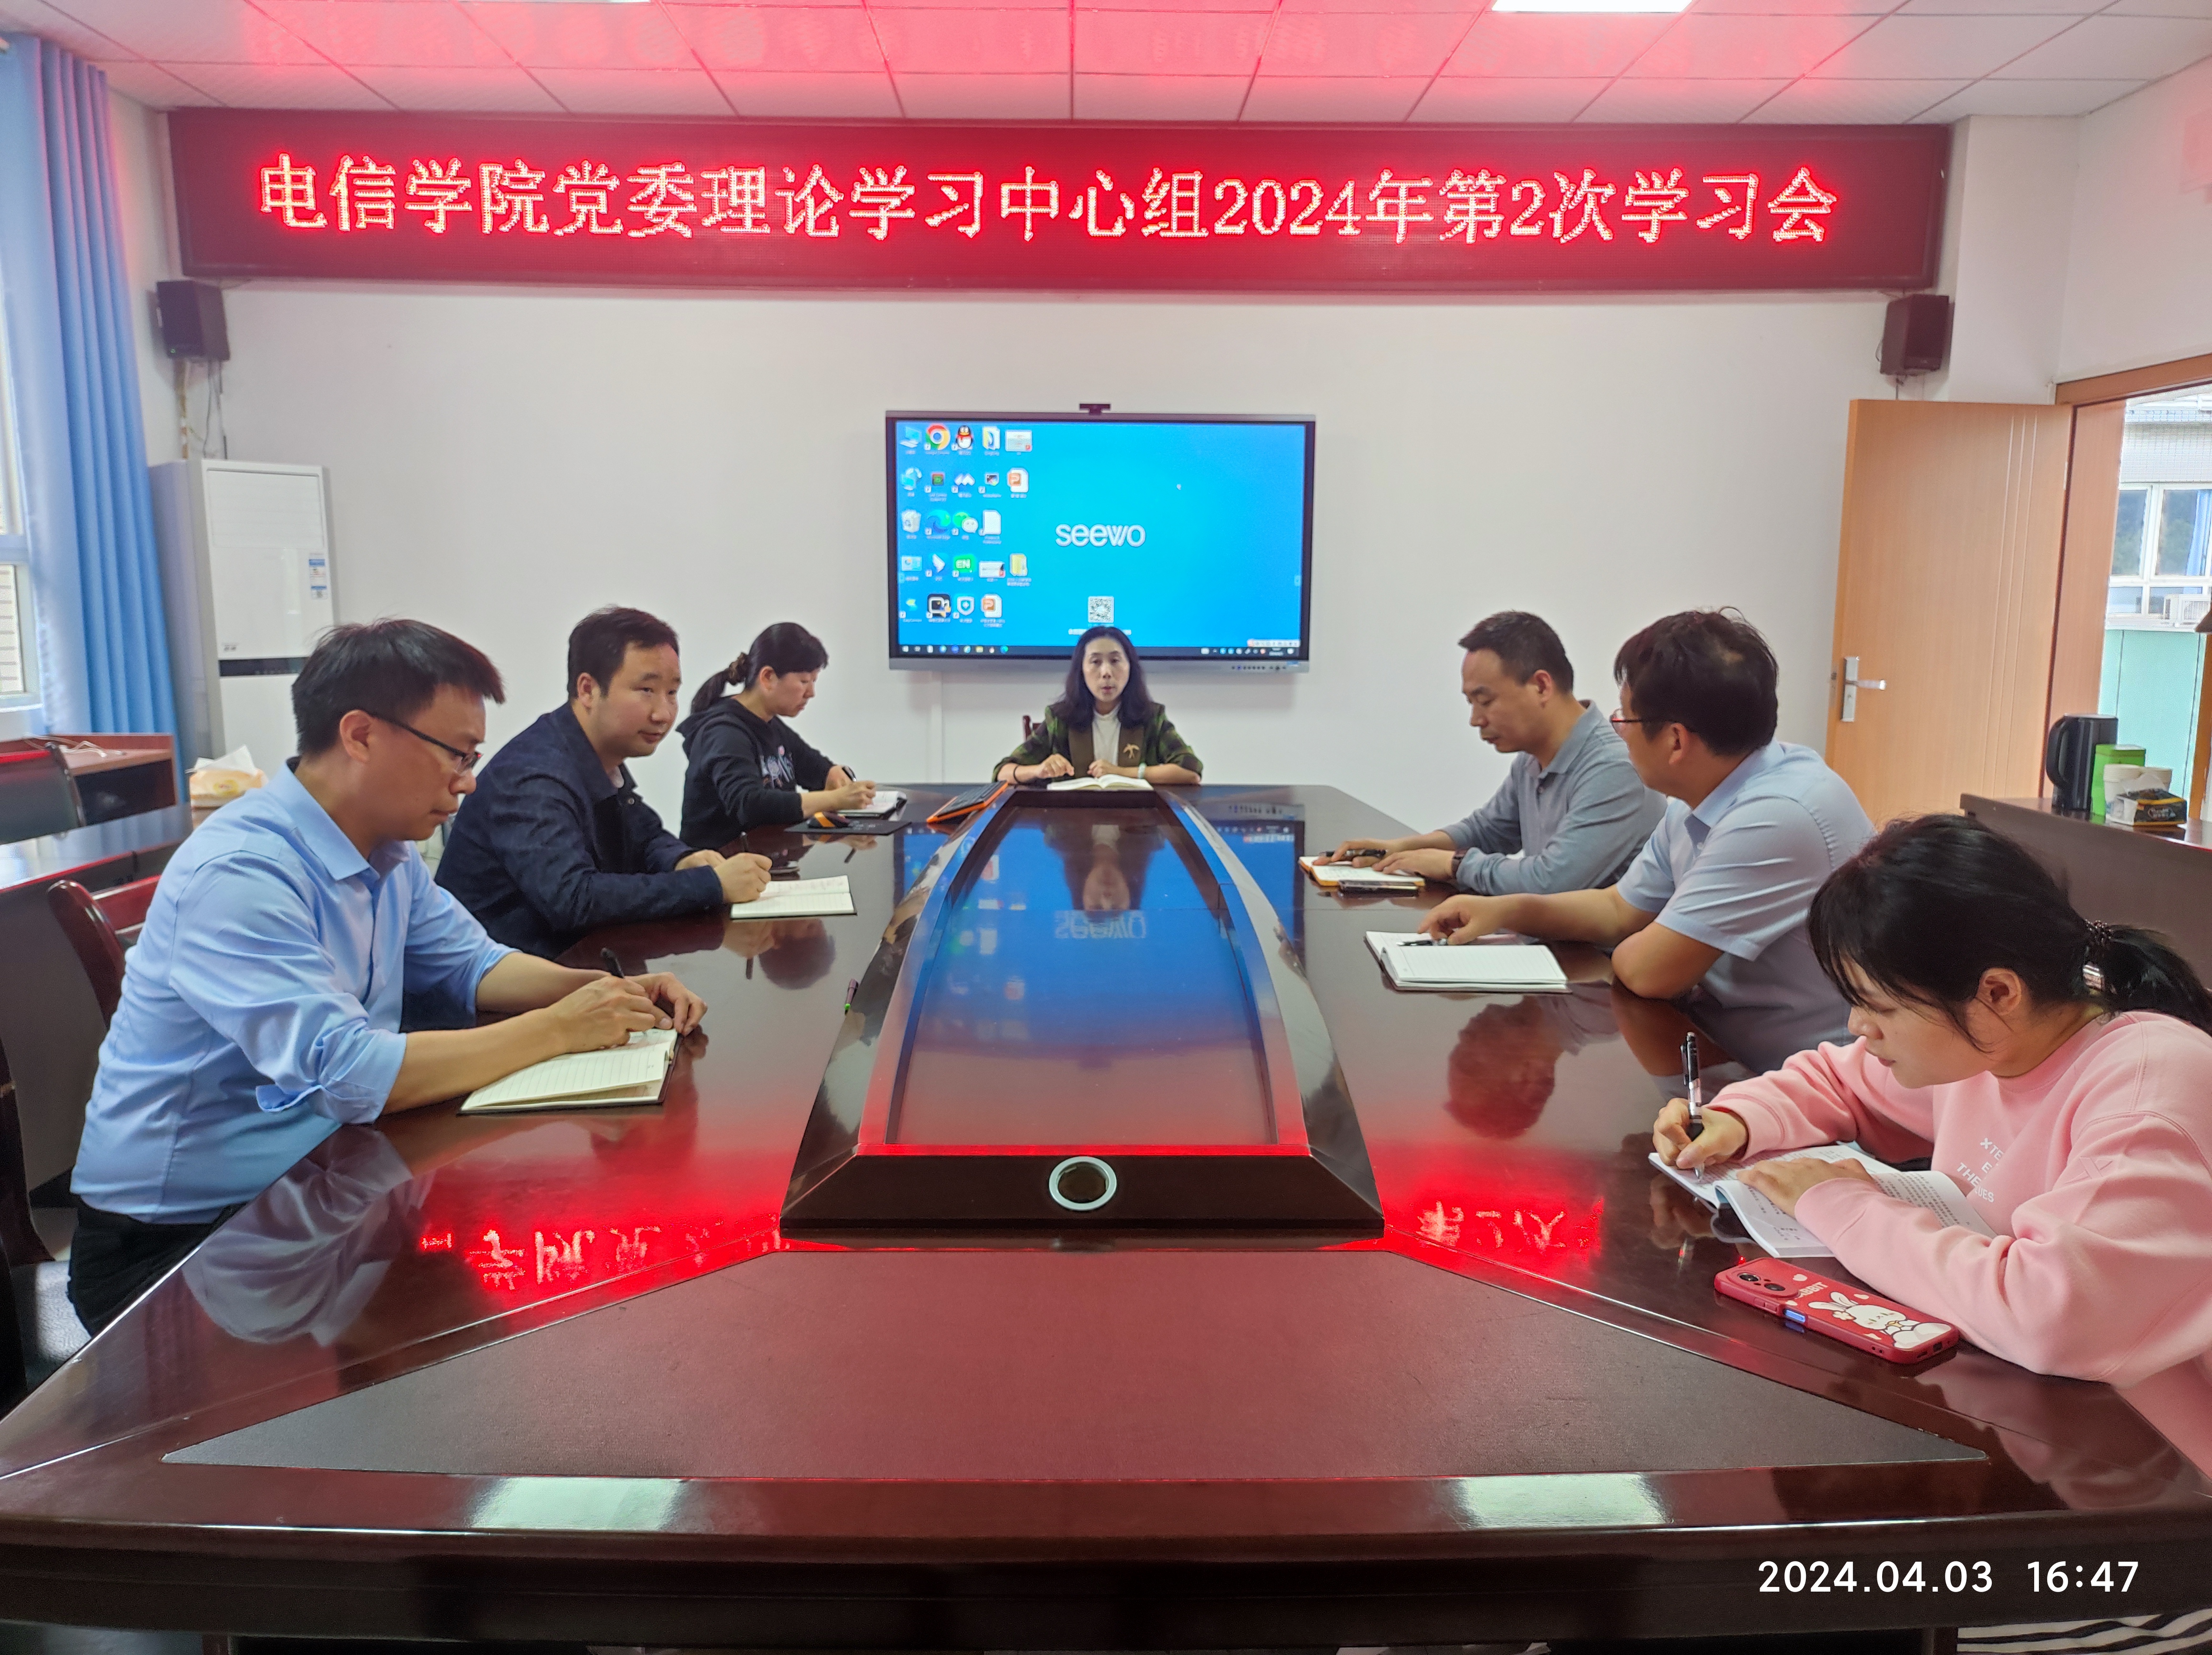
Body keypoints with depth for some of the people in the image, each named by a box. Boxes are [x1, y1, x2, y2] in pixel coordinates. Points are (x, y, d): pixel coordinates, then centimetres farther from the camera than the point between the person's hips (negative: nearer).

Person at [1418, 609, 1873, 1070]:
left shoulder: (1778, 817, -26)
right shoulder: (1696, 802, 4)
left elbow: (1647, 970, -23)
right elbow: (1620, 909, 17)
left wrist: (1627, 952, -1)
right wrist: (1505, 910, 3)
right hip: (1723, 1050, 8)